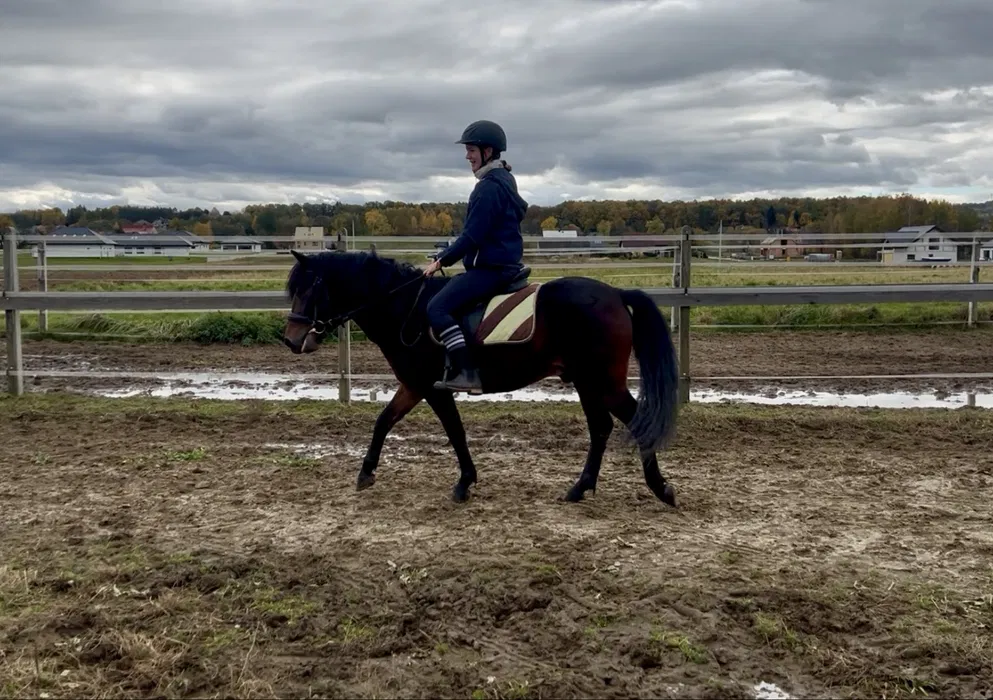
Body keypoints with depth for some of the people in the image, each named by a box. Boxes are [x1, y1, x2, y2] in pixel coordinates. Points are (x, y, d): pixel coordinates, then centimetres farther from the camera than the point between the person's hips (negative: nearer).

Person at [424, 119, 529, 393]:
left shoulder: (489, 186, -17)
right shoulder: (504, 180, 16)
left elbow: (473, 235, -22)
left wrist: (442, 260, -12)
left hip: (490, 267, -11)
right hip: (505, 263, 11)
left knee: (437, 308, -16)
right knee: (449, 302, 25)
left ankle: (468, 373, -22)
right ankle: (456, 367, 23)